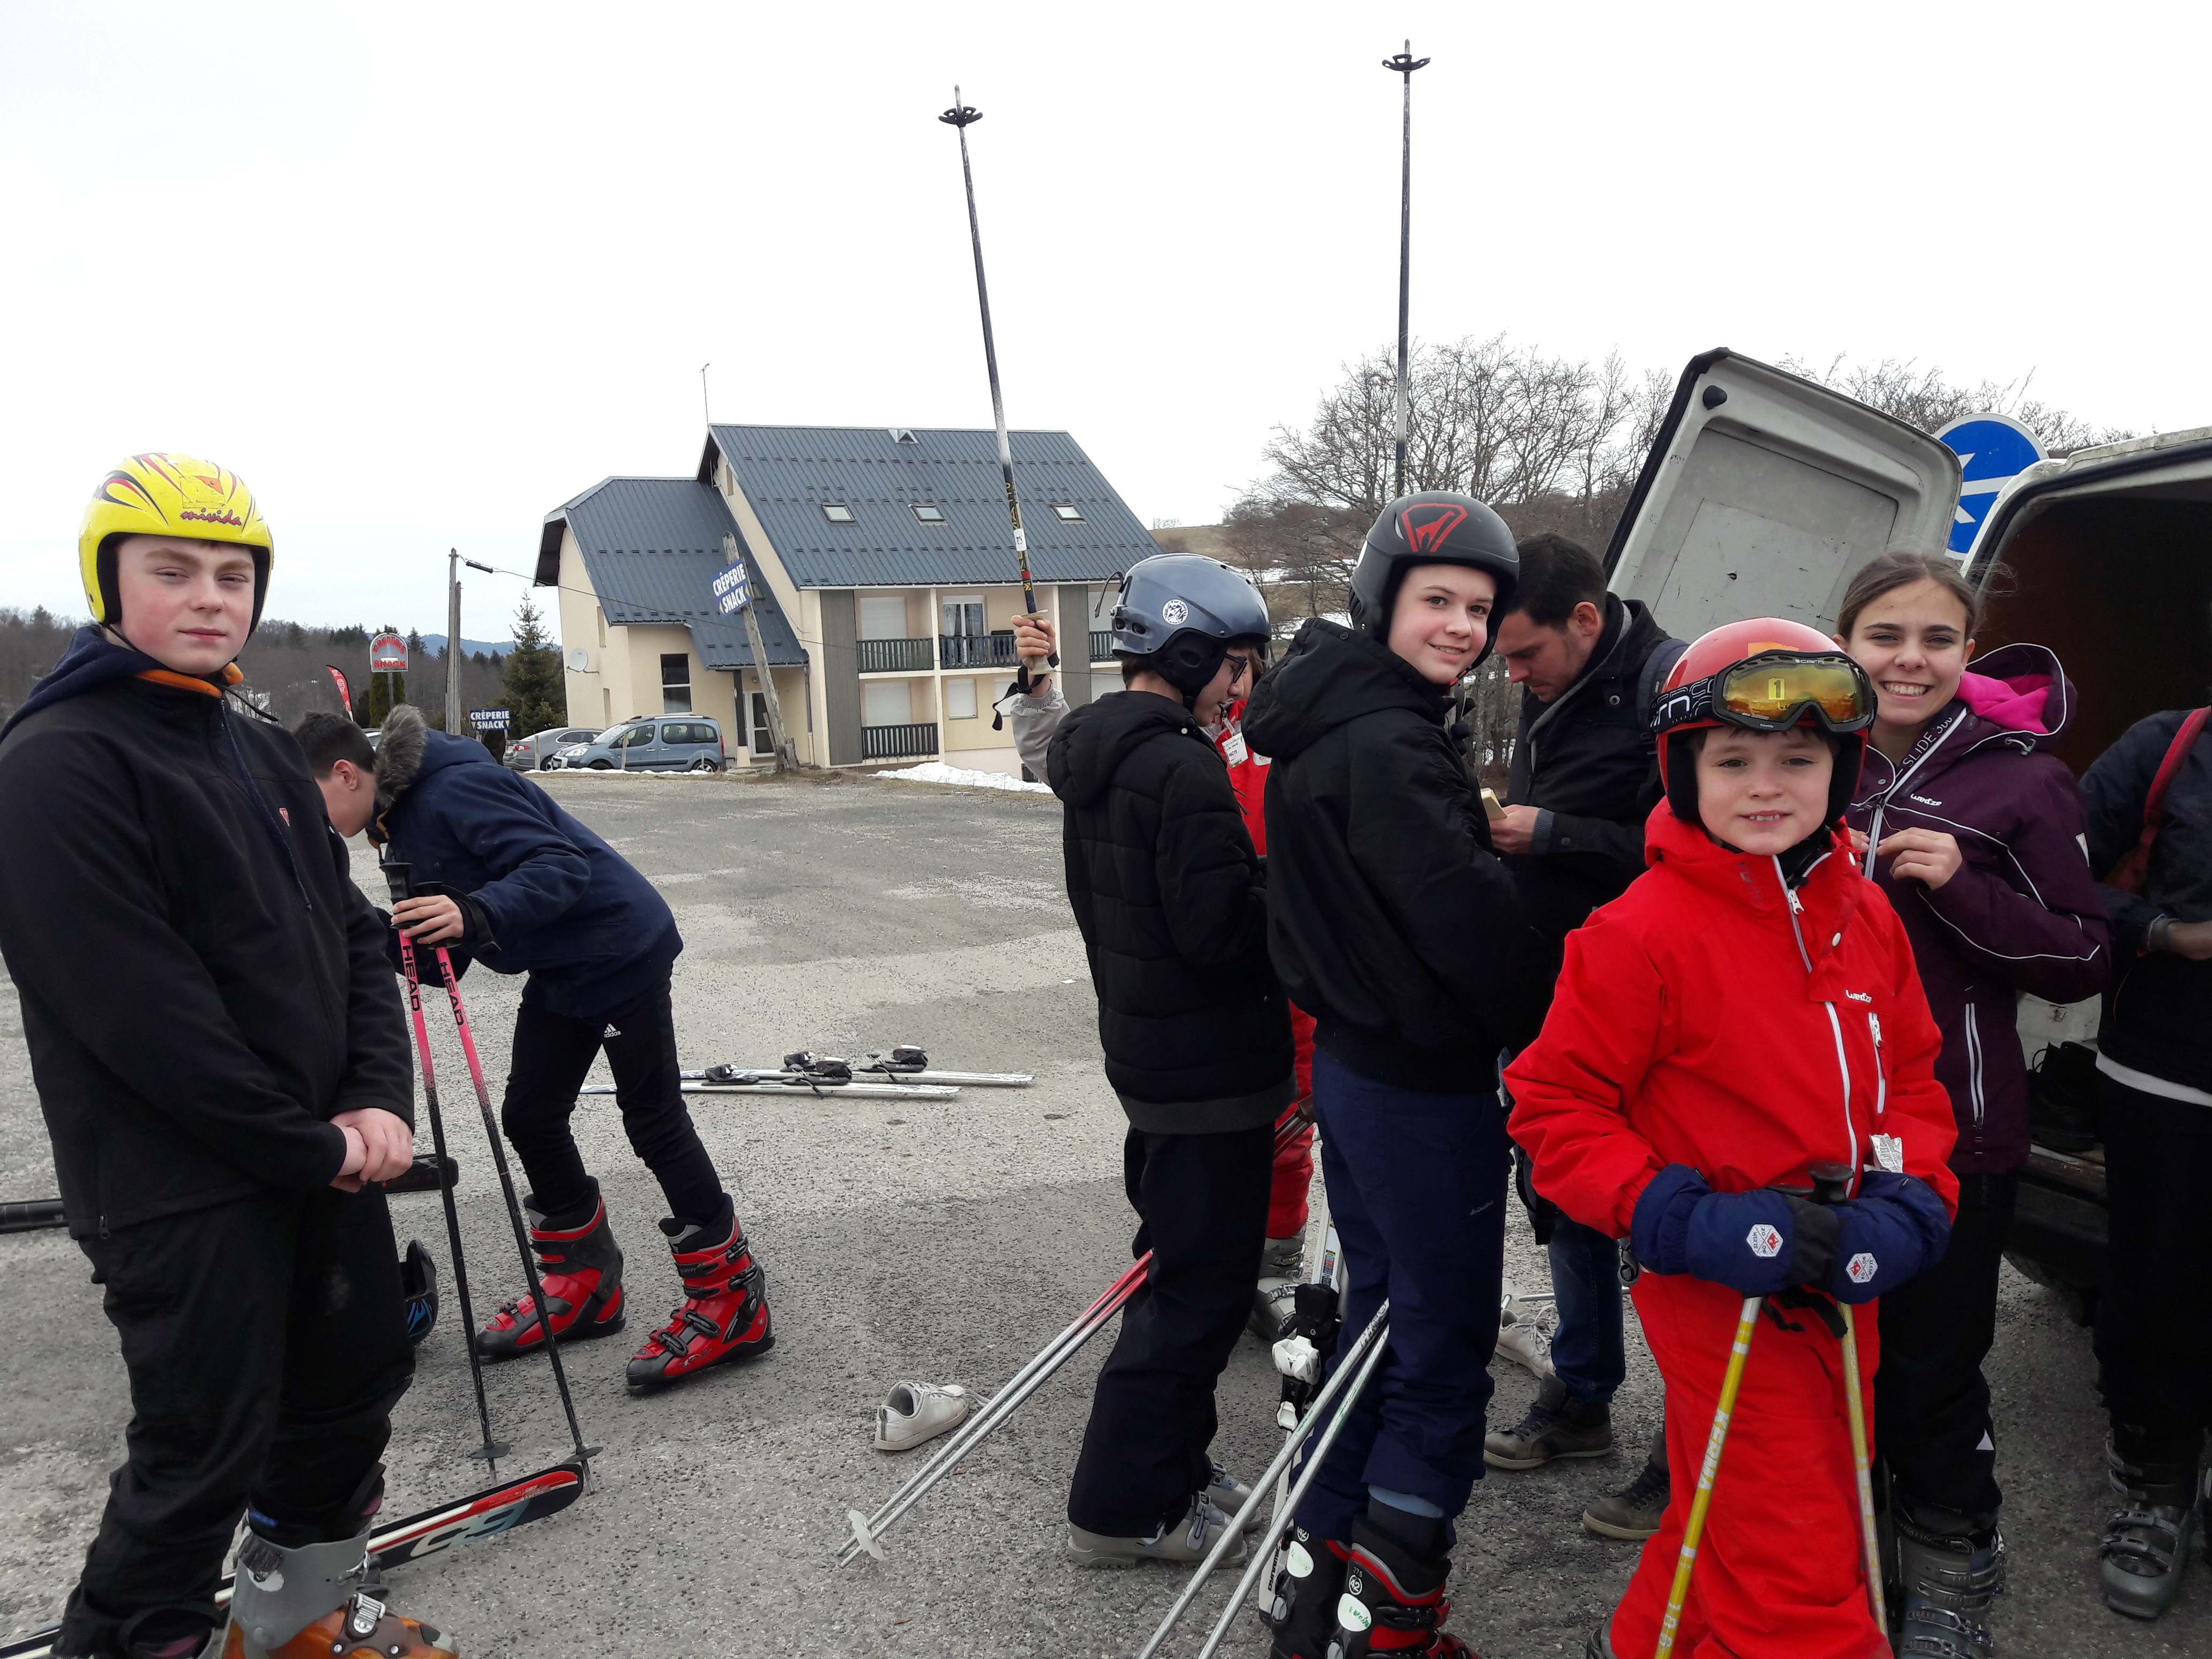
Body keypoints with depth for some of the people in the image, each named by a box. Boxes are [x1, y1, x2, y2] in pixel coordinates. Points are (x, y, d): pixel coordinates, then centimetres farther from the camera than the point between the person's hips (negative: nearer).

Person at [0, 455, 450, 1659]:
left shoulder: (262, 751, 10)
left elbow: (352, 931, 9)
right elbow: (138, 1011, -21)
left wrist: (380, 1099, -5)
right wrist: (308, 1146, -16)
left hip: (322, 1156, 8)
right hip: (180, 1189, -8)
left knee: (357, 1377, 19)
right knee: (208, 1449, 3)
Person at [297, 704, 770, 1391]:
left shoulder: (455, 788, -21)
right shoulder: (401, 820, 10)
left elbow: (561, 867, -29)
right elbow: (442, 954, 12)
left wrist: (474, 914, -41)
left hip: (620, 952, -10)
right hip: (560, 969, 10)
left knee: (654, 1122, -6)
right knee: (529, 1116, 10)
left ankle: (731, 1302, 3)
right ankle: (583, 1284, 26)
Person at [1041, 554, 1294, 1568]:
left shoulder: (1093, 756, 8)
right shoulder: (1184, 770, -23)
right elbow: (1221, 929, -25)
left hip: (1143, 1049, 10)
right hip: (1210, 1070, -10)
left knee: (1178, 1260, 21)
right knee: (1203, 1285, 3)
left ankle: (1171, 1468, 35)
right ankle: (1123, 1509, 14)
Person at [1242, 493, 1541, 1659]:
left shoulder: (1326, 731, 8)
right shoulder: (1387, 747, -23)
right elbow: (1469, 920, -21)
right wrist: (1548, 1038, -6)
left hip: (1351, 1057, 10)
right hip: (1423, 1081, -10)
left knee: (1384, 1309, 21)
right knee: (1444, 1347, 5)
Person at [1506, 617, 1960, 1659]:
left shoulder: (1866, 917, 2)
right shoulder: (1643, 931, -19)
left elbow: (1912, 1075, 12)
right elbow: (1553, 1106, -15)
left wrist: (1904, 1204, -6)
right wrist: (1684, 1222, -23)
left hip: (1846, 1291, 7)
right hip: (1721, 1297, -7)